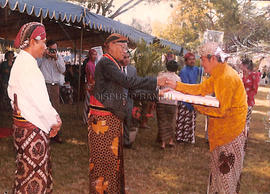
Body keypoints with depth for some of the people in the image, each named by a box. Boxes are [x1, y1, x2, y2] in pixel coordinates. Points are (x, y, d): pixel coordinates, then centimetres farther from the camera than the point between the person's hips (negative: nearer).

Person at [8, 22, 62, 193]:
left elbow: (12, 91, 18)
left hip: (22, 121, 10)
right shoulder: (27, 64, -17)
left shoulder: (21, 61, 14)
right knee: (34, 172, -1)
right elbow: (40, 100, -21)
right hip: (31, 127, -10)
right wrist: (55, 120, -8)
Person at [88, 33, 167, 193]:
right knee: (104, 157, -1)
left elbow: (129, 86, 14)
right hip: (103, 118, -10)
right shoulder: (106, 63, -14)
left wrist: (156, 91, 8)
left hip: (114, 117, 10)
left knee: (114, 155, 16)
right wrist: (155, 81, -20)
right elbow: (128, 81, -24)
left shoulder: (115, 64, 16)